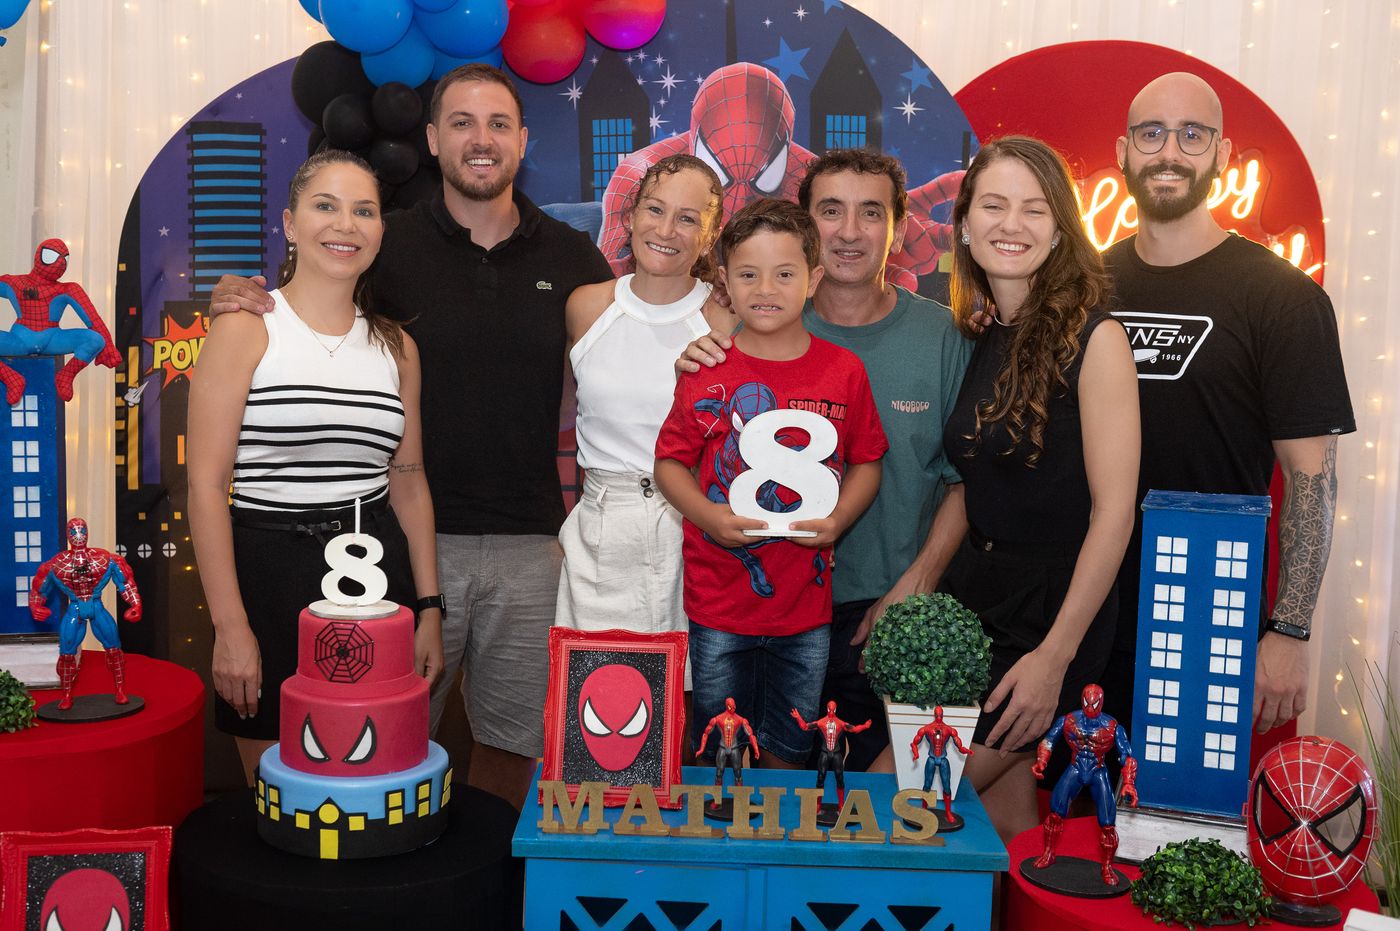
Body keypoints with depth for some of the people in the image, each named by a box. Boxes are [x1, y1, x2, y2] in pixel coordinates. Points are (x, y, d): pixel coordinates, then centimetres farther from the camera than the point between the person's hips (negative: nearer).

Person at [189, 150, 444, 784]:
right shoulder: (246, 330, -4)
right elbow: (206, 484, -8)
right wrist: (230, 626, -13)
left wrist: (430, 610, 8)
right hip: (270, 570, -3)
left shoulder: (396, 347, 9)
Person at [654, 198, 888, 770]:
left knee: (788, 751, 14)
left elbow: (867, 463, 8)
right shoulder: (705, 370, -3)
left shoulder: (843, 372, 0)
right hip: (717, 601, 0)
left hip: (806, 604, 1)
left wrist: (838, 518, -10)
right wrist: (709, 516, -13)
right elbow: (670, 461, 4)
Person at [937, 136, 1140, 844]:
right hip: (970, 596, 6)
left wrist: (1056, 656, -17)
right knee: (1004, 823, 8)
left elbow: (1114, 509, -14)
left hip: (1055, 608, -6)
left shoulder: (1093, 337, -12)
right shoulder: (982, 340, 7)